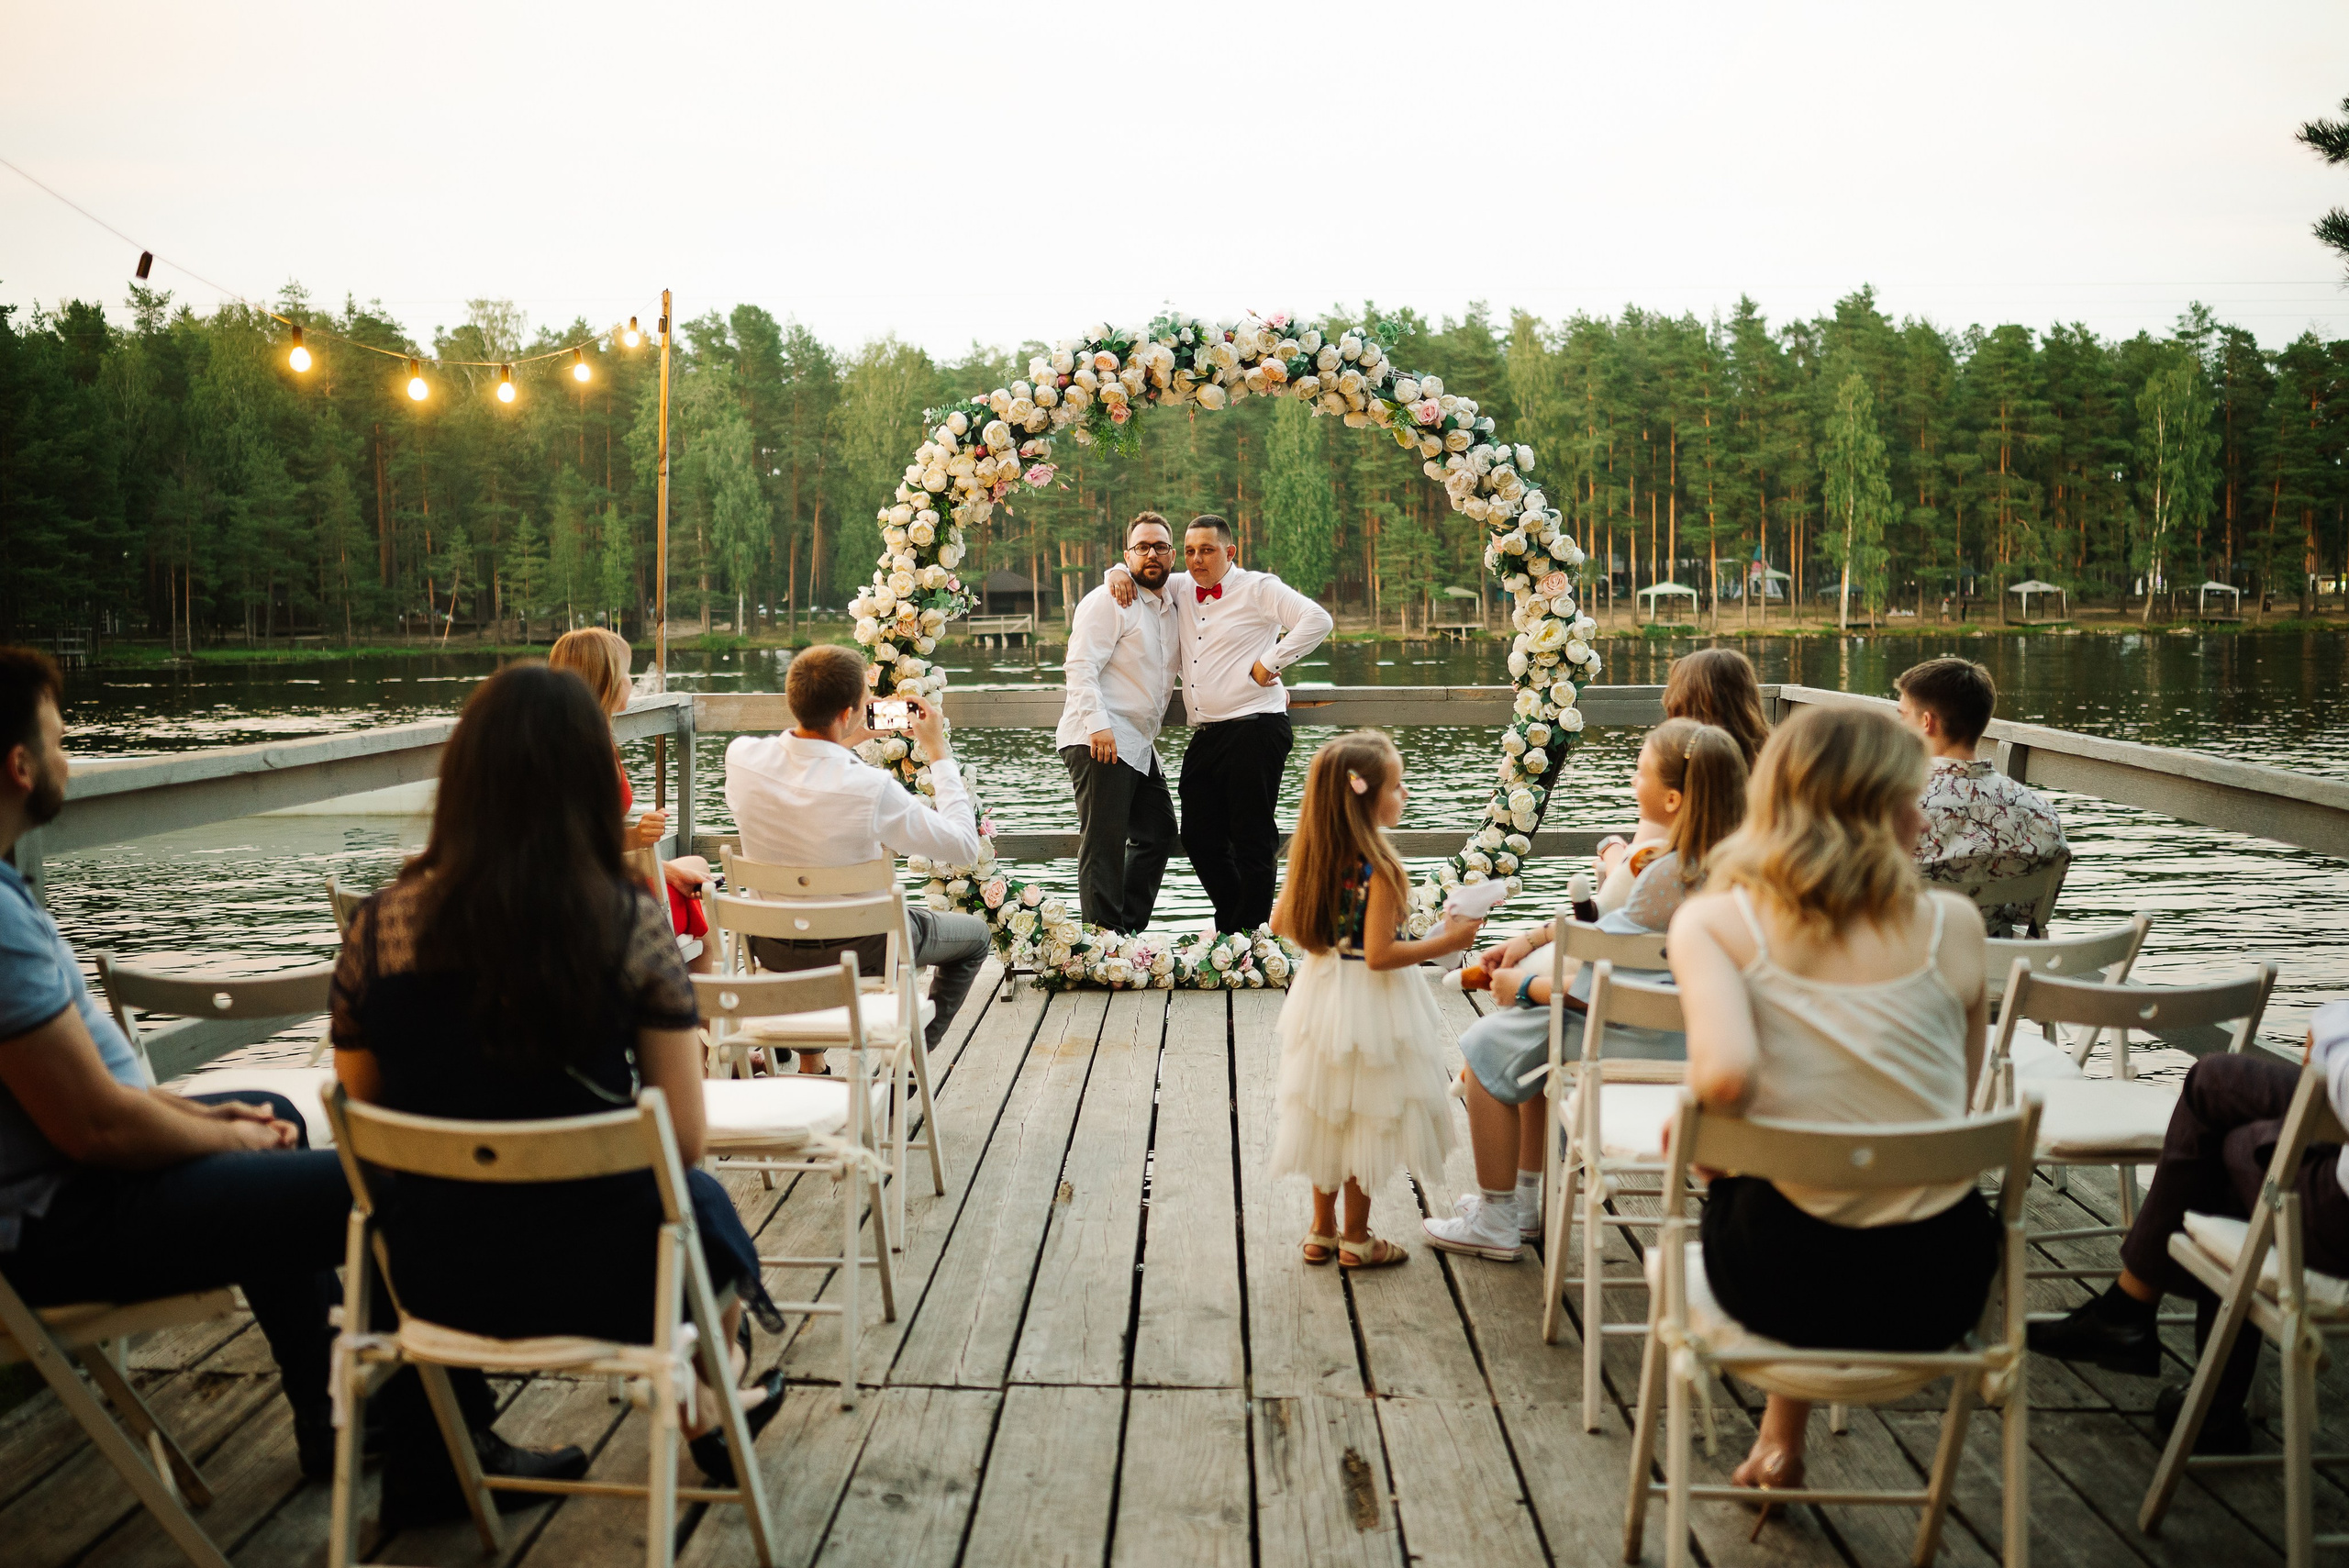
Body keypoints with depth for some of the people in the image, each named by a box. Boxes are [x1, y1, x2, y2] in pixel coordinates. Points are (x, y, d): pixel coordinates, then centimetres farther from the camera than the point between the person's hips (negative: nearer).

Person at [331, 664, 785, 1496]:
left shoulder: (378, 927, -10)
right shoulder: (631, 923, -18)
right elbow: (684, 1140, -14)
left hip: (434, 1283, 3)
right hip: (595, 1279, -3)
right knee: (703, 1200, 32)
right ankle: (713, 1411, 59)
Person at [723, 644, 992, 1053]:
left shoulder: (742, 756, -17)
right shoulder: (870, 788, -31)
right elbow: (965, 847, -17)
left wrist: (846, 742, 11)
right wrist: (938, 751, -10)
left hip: (769, 947, 5)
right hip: (855, 952, -5)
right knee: (975, 933, 21)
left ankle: (809, 1054, 43)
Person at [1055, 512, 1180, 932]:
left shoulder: (1170, 606, 18)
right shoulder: (1109, 601, -7)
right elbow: (1080, 666, -16)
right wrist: (1098, 724, -26)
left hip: (1139, 741, 9)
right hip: (1099, 739, -9)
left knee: (1158, 831, 12)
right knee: (1106, 839, -11)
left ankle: (1130, 932, 19)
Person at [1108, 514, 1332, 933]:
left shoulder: (1257, 588, -2)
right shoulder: (1182, 589, 16)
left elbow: (1317, 620, -14)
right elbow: (1143, 566, 33)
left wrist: (1269, 663, -12)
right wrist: (1120, 572, 9)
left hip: (1254, 730, -7)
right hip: (1205, 736, 7)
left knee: (1252, 840, -4)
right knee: (1199, 839, 8)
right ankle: (1229, 926, 23)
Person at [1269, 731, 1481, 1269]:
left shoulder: (1312, 856, -3)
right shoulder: (1378, 869, -24)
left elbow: (1280, 924, 6)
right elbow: (1380, 955, -25)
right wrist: (1445, 942, -16)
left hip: (1321, 995, 7)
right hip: (1368, 1006, -7)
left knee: (1328, 1114, 19)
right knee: (1365, 1118, 8)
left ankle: (1322, 1231, 29)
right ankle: (1355, 1239, 19)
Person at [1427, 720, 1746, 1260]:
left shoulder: (1668, 878, -29)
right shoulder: (1721, 859, 1)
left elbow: (1601, 987, -24)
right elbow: (1615, 929, 12)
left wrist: (1523, 986, -8)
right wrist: (1533, 938, 9)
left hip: (1650, 1040, -10)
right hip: (1680, 1024, 10)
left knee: (1487, 1045, 1)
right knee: (1529, 1034, 27)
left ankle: (1495, 1221, 12)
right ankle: (1524, 1198, 33)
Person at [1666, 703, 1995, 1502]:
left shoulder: (1713, 922, -10)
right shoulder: (1953, 924, -5)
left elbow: (1725, 1072, -27)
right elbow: (1961, 1098, 5)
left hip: (1786, 1279, -1)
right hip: (1938, 1288, 2)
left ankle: (1783, 1437, 52)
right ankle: (1782, 1436, 52)